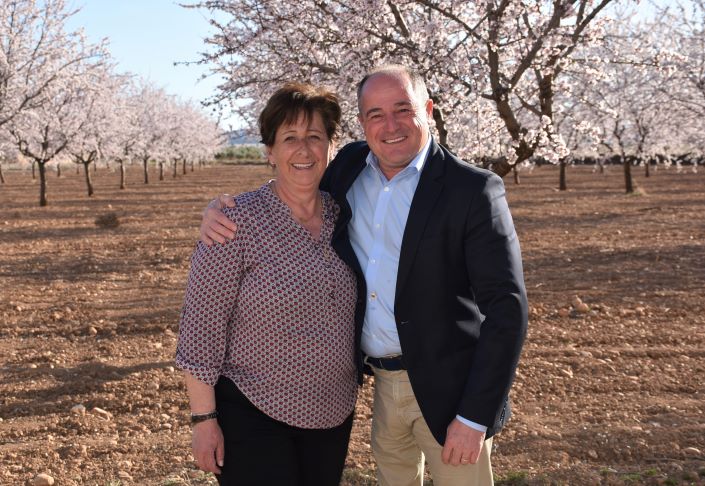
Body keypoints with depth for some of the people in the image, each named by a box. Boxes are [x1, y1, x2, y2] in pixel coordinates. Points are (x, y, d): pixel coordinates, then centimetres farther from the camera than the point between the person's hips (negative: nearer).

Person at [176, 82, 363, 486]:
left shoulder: (342, 215, 1)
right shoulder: (239, 220, -16)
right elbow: (202, 325, -14)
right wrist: (204, 419, -13)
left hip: (333, 414, 6)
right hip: (254, 417, -5)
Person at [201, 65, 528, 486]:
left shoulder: (475, 191, -16)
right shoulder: (350, 166, 0)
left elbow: (507, 308, -17)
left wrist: (474, 417, -18)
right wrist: (223, 209, -8)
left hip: (447, 387, -5)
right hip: (384, 382, 5)